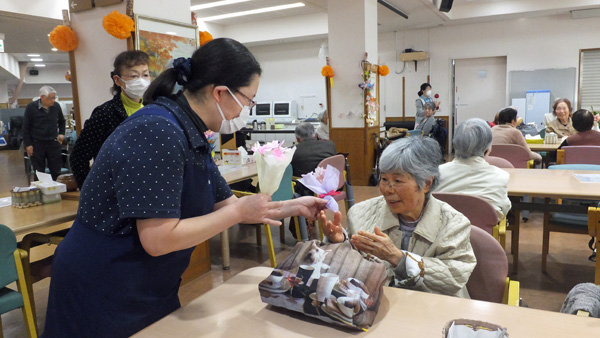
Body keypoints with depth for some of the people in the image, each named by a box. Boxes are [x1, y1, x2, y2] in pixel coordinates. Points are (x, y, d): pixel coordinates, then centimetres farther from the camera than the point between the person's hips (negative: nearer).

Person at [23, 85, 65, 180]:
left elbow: (62, 121, 20)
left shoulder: (56, 106, 1)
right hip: (37, 144, -2)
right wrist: (28, 144, -6)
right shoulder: (31, 107, -7)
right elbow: (26, 127, -3)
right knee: (39, 173, 5)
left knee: (56, 171, 6)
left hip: (53, 143, 3)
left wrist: (61, 133, 5)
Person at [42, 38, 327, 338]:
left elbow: (224, 205, 8)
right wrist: (240, 212, -21)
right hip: (103, 295, -8)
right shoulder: (158, 132, -27)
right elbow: (158, 240, -29)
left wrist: (292, 207, 4)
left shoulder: (192, 135, 2)